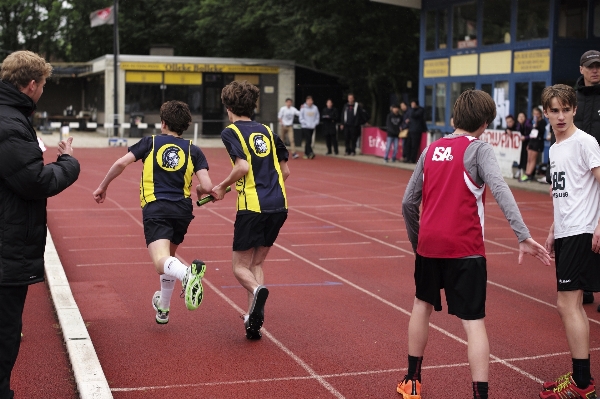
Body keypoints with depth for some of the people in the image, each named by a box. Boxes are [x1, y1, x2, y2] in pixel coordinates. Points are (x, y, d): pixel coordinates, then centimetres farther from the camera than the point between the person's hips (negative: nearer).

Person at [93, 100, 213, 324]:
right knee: (168, 256, 26)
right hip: (182, 211, 3)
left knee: (162, 262, -18)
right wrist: (198, 191, 23)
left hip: (155, 209, -3)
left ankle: (188, 273, -53)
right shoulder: (193, 150, 10)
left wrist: (102, 187, 13)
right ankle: (163, 308, 38)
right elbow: (207, 187, -1)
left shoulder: (150, 142, 9)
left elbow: (121, 163, -1)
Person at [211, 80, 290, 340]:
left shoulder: (231, 132, -2)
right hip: (279, 205, 6)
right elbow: (285, 170, 17)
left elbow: (243, 167, -16)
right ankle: (253, 321, 8)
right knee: (257, 263, 17)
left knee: (241, 267, 6)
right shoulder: (266, 131, 16)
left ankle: (257, 290, -27)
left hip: (252, 207, -6)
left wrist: (222, 187, -2)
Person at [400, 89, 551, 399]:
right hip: (464, 248, -5)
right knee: (473, 322, -2)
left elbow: (408, 202, 12)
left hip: (428, 243, 5)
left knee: (422, 304, 24)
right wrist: (523, 235, -29)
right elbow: (499, 189, -22)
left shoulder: (431, 150, 10)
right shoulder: (479, 149, -4)